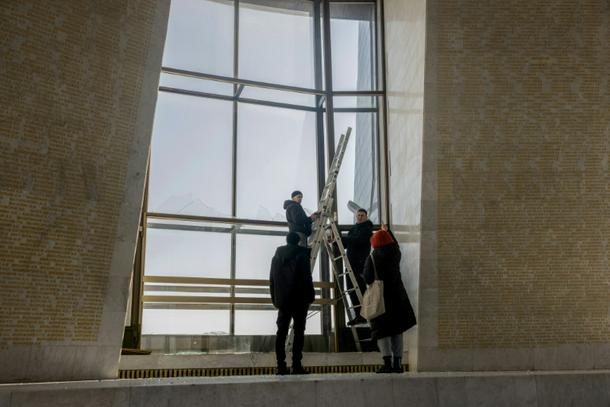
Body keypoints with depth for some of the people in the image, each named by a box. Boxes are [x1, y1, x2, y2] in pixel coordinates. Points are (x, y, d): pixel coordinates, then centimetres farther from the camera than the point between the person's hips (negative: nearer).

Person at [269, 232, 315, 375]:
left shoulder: (276, 256, 9)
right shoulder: (302, 255, -7)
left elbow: (272, 280, 11)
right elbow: (307, 278, -10)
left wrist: (275, 299, 16)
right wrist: (310, 296, -1)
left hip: (282, 300, 4)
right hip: (299, 300, -4)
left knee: (281, 332, 6)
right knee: (299, 332, 0)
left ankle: (281, 366, 3)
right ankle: (296, 365, -4)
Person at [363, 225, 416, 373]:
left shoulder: (372, 258, -11)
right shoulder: (396, 254, 2)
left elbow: (367, 279, -12)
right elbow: (395, 244, 26)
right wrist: (387, 231, 40)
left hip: (379, 297, -4)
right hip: (396, 295, 4)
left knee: (381, 330, 0)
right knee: (397, 330, 12)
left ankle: (387, 362, -12)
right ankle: (397, 363, 12)